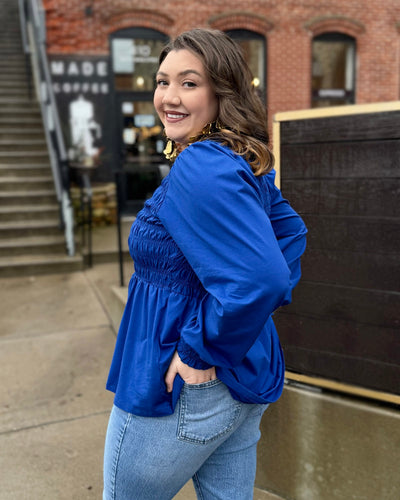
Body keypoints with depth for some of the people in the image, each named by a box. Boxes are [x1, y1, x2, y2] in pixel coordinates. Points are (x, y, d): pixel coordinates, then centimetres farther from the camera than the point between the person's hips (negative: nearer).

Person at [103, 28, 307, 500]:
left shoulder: (200, 168, -25)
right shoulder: (244, 164, 4)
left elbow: (259, 279, -35)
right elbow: (291, 232, 17)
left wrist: (198, 351, -22)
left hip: (180, 390, -8)